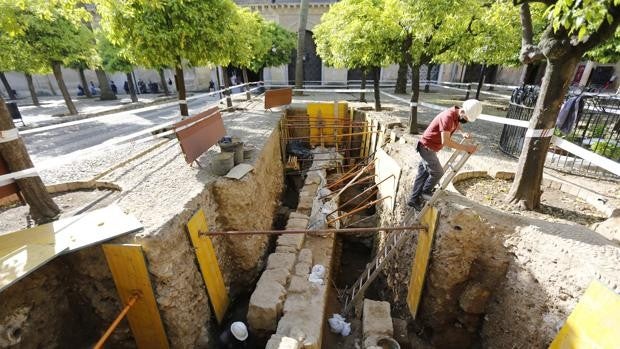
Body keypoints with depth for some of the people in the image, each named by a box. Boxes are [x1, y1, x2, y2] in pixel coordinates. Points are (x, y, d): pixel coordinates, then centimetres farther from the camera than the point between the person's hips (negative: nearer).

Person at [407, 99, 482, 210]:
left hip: (429, 147, 9)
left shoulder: (457, 115, 1)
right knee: (437, 172, 2)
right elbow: (446, 141, -35)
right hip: (427, 147, -9)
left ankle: (414, 199, 22)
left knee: (423, 174, 13)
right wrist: (465, 147, -30)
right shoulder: (448, 117, -28)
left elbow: (456, 124, 27)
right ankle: (425, 192, 24)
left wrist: (462, 133, 6)